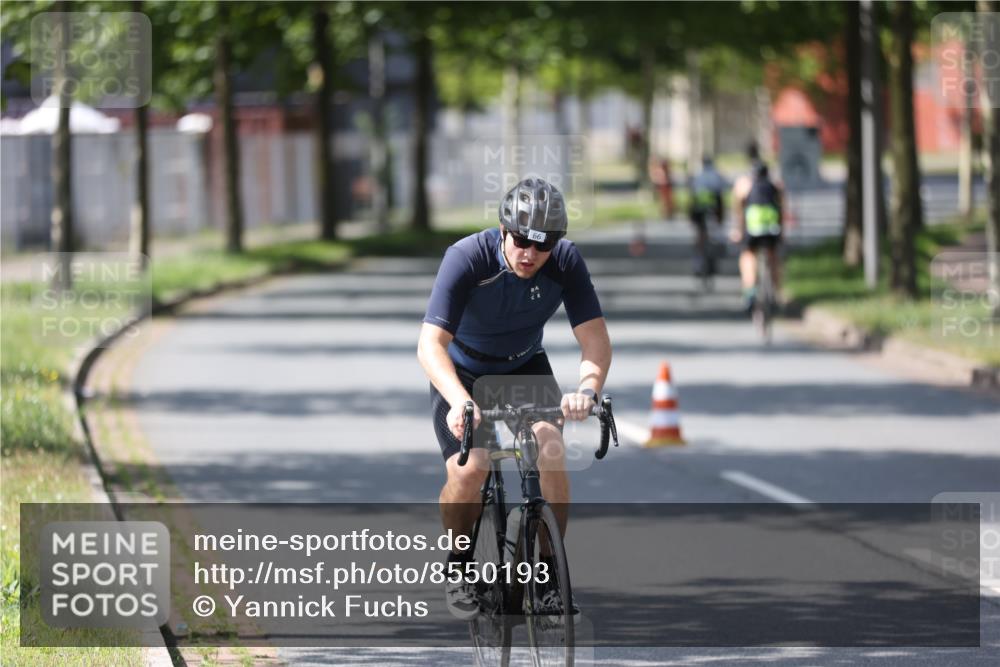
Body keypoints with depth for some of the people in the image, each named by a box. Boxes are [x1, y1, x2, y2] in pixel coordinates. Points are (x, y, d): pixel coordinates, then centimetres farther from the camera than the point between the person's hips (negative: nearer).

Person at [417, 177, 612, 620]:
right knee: (468, 470, -23)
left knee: (551, 452, -24)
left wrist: (588, 389, -48)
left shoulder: (565, 262, -23)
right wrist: (460, 401, -56)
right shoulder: (467, 258, -31)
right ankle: (459, 566, 4)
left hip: (525, 367, 2)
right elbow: (431, 343, -38)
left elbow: (596, 340, -25)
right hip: (462, 372, -2)